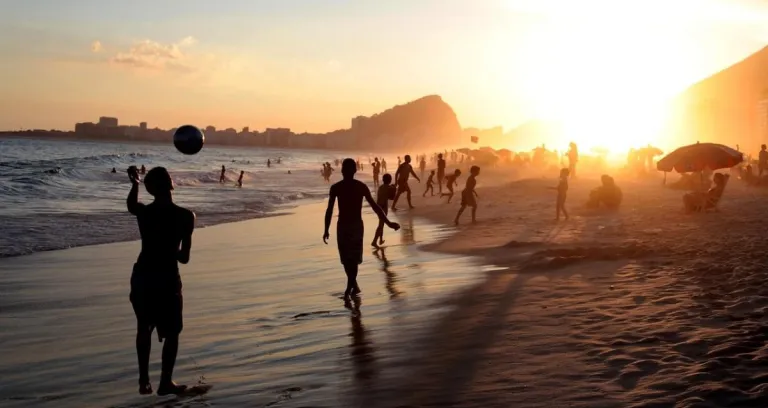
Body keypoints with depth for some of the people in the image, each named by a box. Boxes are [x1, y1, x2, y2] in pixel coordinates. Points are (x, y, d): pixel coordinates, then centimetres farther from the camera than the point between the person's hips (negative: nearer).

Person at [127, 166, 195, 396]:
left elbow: (131, 205, 22)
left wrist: (134, 184, 35)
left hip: (142, 276, 4)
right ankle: (166, 382, 16)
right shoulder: (185, 216, -14)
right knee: (171, 333, 13)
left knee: (144, 329, 19)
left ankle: (144, 381, 25)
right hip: (167, 279, -4)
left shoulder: (143, 212, -6)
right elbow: (184, 257, -10)